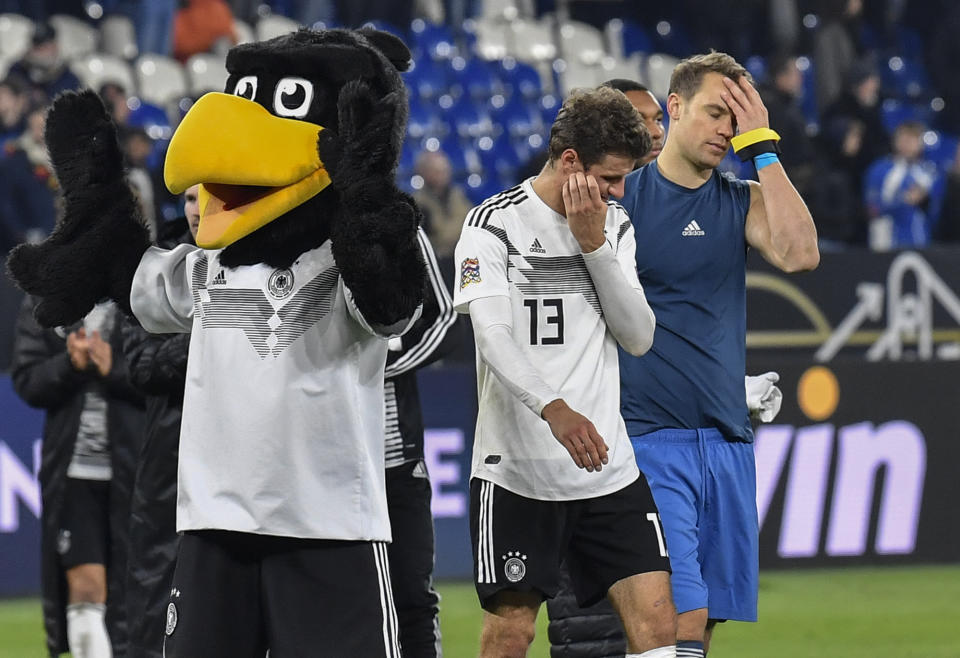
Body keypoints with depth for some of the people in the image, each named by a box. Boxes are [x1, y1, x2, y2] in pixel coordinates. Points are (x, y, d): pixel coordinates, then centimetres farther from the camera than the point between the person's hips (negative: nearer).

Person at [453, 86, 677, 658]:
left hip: (610, 469, 4)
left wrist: (594, 244, -8)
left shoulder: (614, 225, 12)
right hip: (515, 470, -4)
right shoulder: (494, 224, -6)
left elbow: (639, 337, 3)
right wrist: (554, 409, -36)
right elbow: (494, 337, -19)